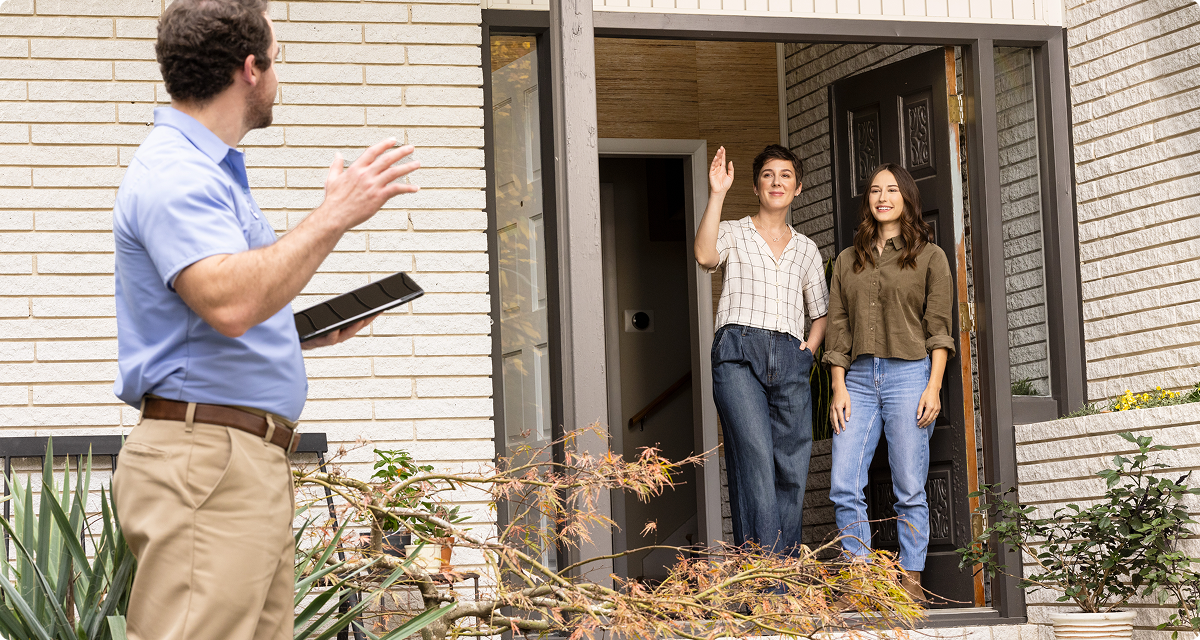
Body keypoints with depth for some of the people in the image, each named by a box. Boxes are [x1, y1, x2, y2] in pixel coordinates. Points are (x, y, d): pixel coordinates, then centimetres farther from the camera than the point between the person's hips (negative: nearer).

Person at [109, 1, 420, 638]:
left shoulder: (210, 170, 22)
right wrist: (334, 216, -22)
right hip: (205, 461, -11)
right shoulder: (173, 174, -12)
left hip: (253, 464, 11)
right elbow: (228, 303, -28)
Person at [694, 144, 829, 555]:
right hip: (739, 352, -4)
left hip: (789, 360, 4)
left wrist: (808, 350, 12)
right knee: (755, 457, -18)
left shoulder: (806, 249, 24)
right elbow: (705, 256, -10)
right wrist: (717, 194, -10)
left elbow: (821, 312, 31)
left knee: (792, 468, -3)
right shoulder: (733, 233, 13)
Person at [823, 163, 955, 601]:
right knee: (843, 487, -7)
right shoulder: (848, 261, 17)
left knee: (909, 489, -3)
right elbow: (838, 327, 13)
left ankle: (911, 579, 3)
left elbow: (939, 327, 2)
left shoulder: (929, 257, 8)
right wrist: (839, 387, 2)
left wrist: (934, 387, -8)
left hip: (909, 373, -3)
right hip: (859, 378, 3)